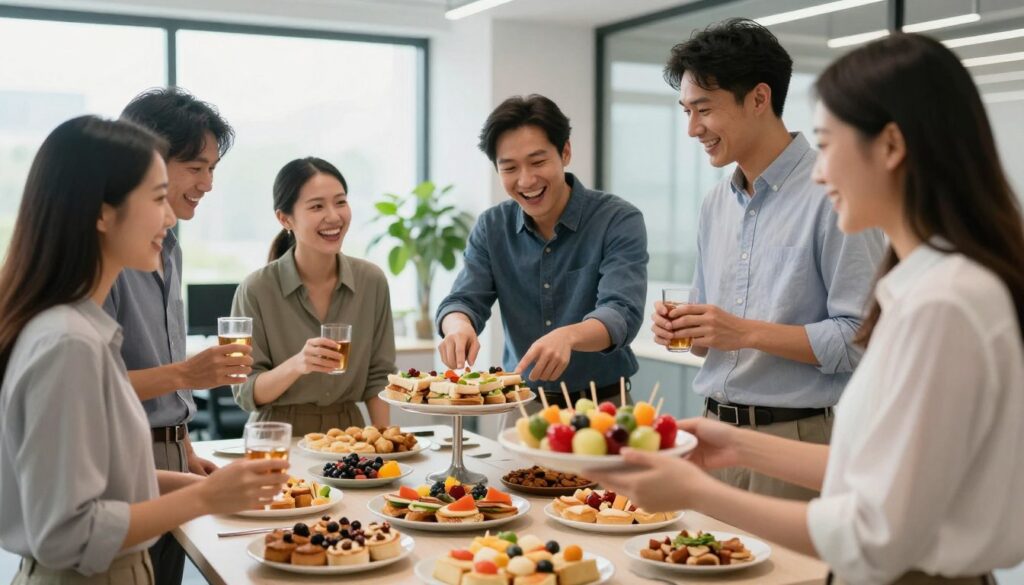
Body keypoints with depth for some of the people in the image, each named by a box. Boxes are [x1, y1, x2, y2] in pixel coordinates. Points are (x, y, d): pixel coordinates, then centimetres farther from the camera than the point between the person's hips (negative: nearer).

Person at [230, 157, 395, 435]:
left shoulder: (372, 280, -1)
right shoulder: (256, 290, -10)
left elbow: (378, 377, 7)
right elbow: (246, 393, -8)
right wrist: (296, 365, -24)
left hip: (348, 430, 3)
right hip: (279, 437, -3)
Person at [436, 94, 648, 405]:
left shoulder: (619, 221, -7)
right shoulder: (491, 228, 6)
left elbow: (622, 313, -18)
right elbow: (463, 300, 0)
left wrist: (567, 336, -38)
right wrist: (459, 325, -24)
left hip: (600, 404, -5)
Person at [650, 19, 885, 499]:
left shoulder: (832, 194, -11)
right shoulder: (716, 204, 13)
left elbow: (863, 337, -17)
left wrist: (747, 332, -20)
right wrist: (681, 328, 0)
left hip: (797, 437, -6)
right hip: (715, 430, 6)